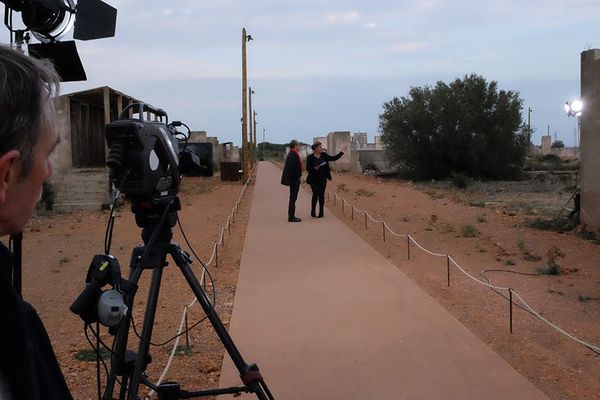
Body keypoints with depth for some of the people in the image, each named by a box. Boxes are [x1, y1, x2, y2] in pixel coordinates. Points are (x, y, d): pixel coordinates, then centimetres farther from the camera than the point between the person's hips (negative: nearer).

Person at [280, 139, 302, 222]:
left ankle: (291, 216, 22)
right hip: (294, 180, -11)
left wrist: (298, 177, 14)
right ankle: (291, 217, -2)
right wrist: (297, 178, -17)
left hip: (294, 180, 11)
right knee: (293, 198, -6)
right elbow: (292, 167, -26)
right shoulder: (292, 155, -18)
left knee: (293, 198, 15)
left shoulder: (291, 154, 14)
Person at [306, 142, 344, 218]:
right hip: (314, 179, -4)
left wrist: (342, 152, 2)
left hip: (323, 179, 4)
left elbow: (334, 158, 8)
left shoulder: (324, 155, 4)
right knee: (315, 194, -7)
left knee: (321, 195, 3)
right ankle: (313, 212, 9)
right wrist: (314, 168, -25)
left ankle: (321, 212, 9)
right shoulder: (310, 157, -8)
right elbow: (308, 168, -7)